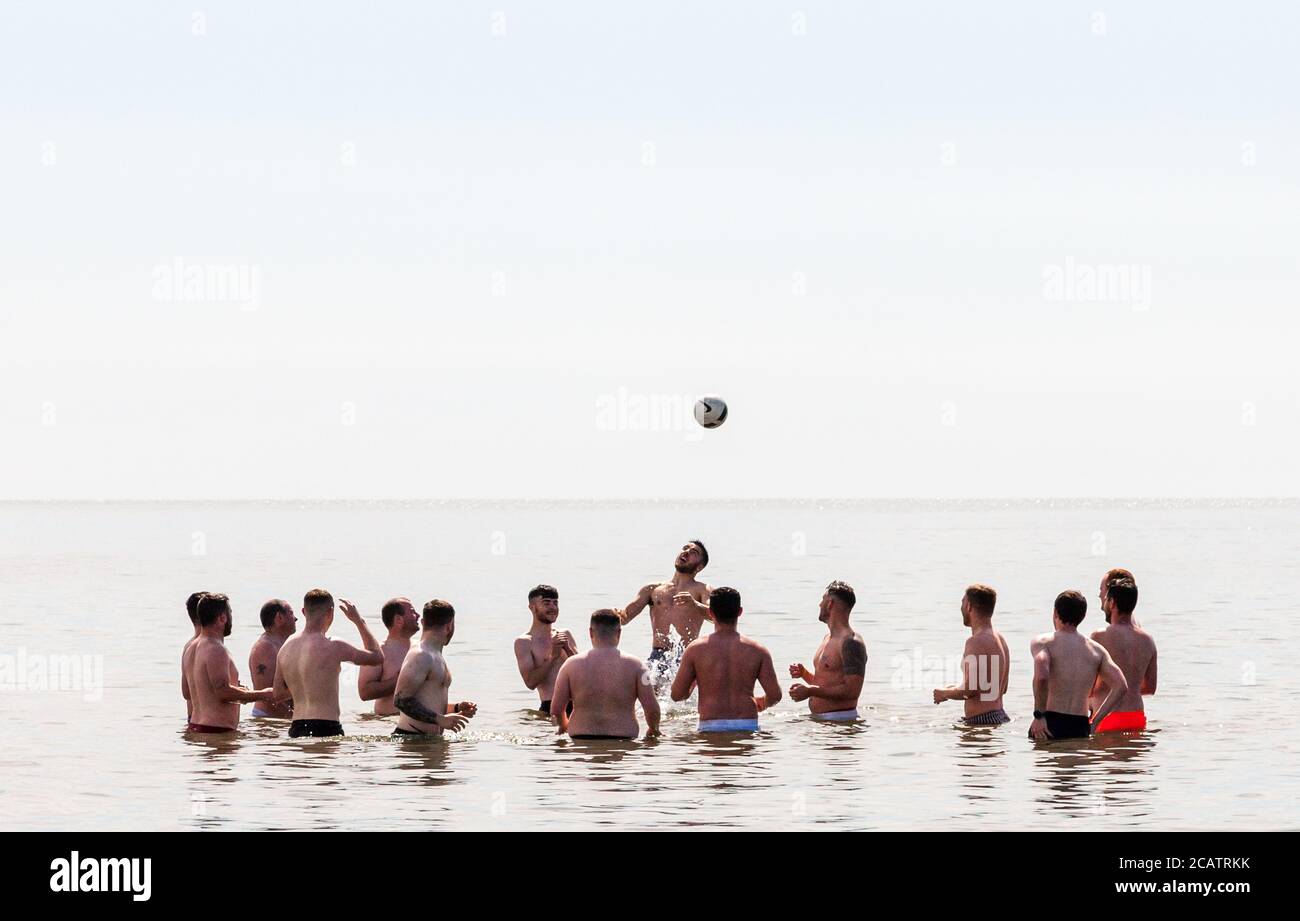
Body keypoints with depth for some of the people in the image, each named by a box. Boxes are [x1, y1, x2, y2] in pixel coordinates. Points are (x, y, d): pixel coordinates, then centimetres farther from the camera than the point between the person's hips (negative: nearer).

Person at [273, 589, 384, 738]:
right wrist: (359, 620, 14)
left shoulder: (286, 647, 9)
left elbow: (278, 694, 17)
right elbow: (378, 657, 4)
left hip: (297, 727, 7)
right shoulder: (333, 647, -10)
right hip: (325, 728, -7)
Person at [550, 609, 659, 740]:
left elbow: (556, 709, 8)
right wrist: (653, 729, 23)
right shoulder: (634, 665, 2)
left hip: (581, 739, 1)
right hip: (623, 738, -1)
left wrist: (563, 725, 30)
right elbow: (652, 709, 1)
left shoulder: (572, 664, 4)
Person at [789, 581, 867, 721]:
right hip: (818, 719, 9)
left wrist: (810, 691, -19)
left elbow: (852, 691, -20)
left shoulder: (851, 642, -13)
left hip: (839, 719, -9)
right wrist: (804, 673, 9)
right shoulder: (828, 638, 19)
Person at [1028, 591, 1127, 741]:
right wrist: (1094, 722, 8)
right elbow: (1121, 686, 5)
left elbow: (1041, 675, -21)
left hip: (1051, 723, -4)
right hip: (1081, 727, 4)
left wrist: (1038, 715, -15)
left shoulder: (1043, 642, 0)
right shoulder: (1097, 650, 13)